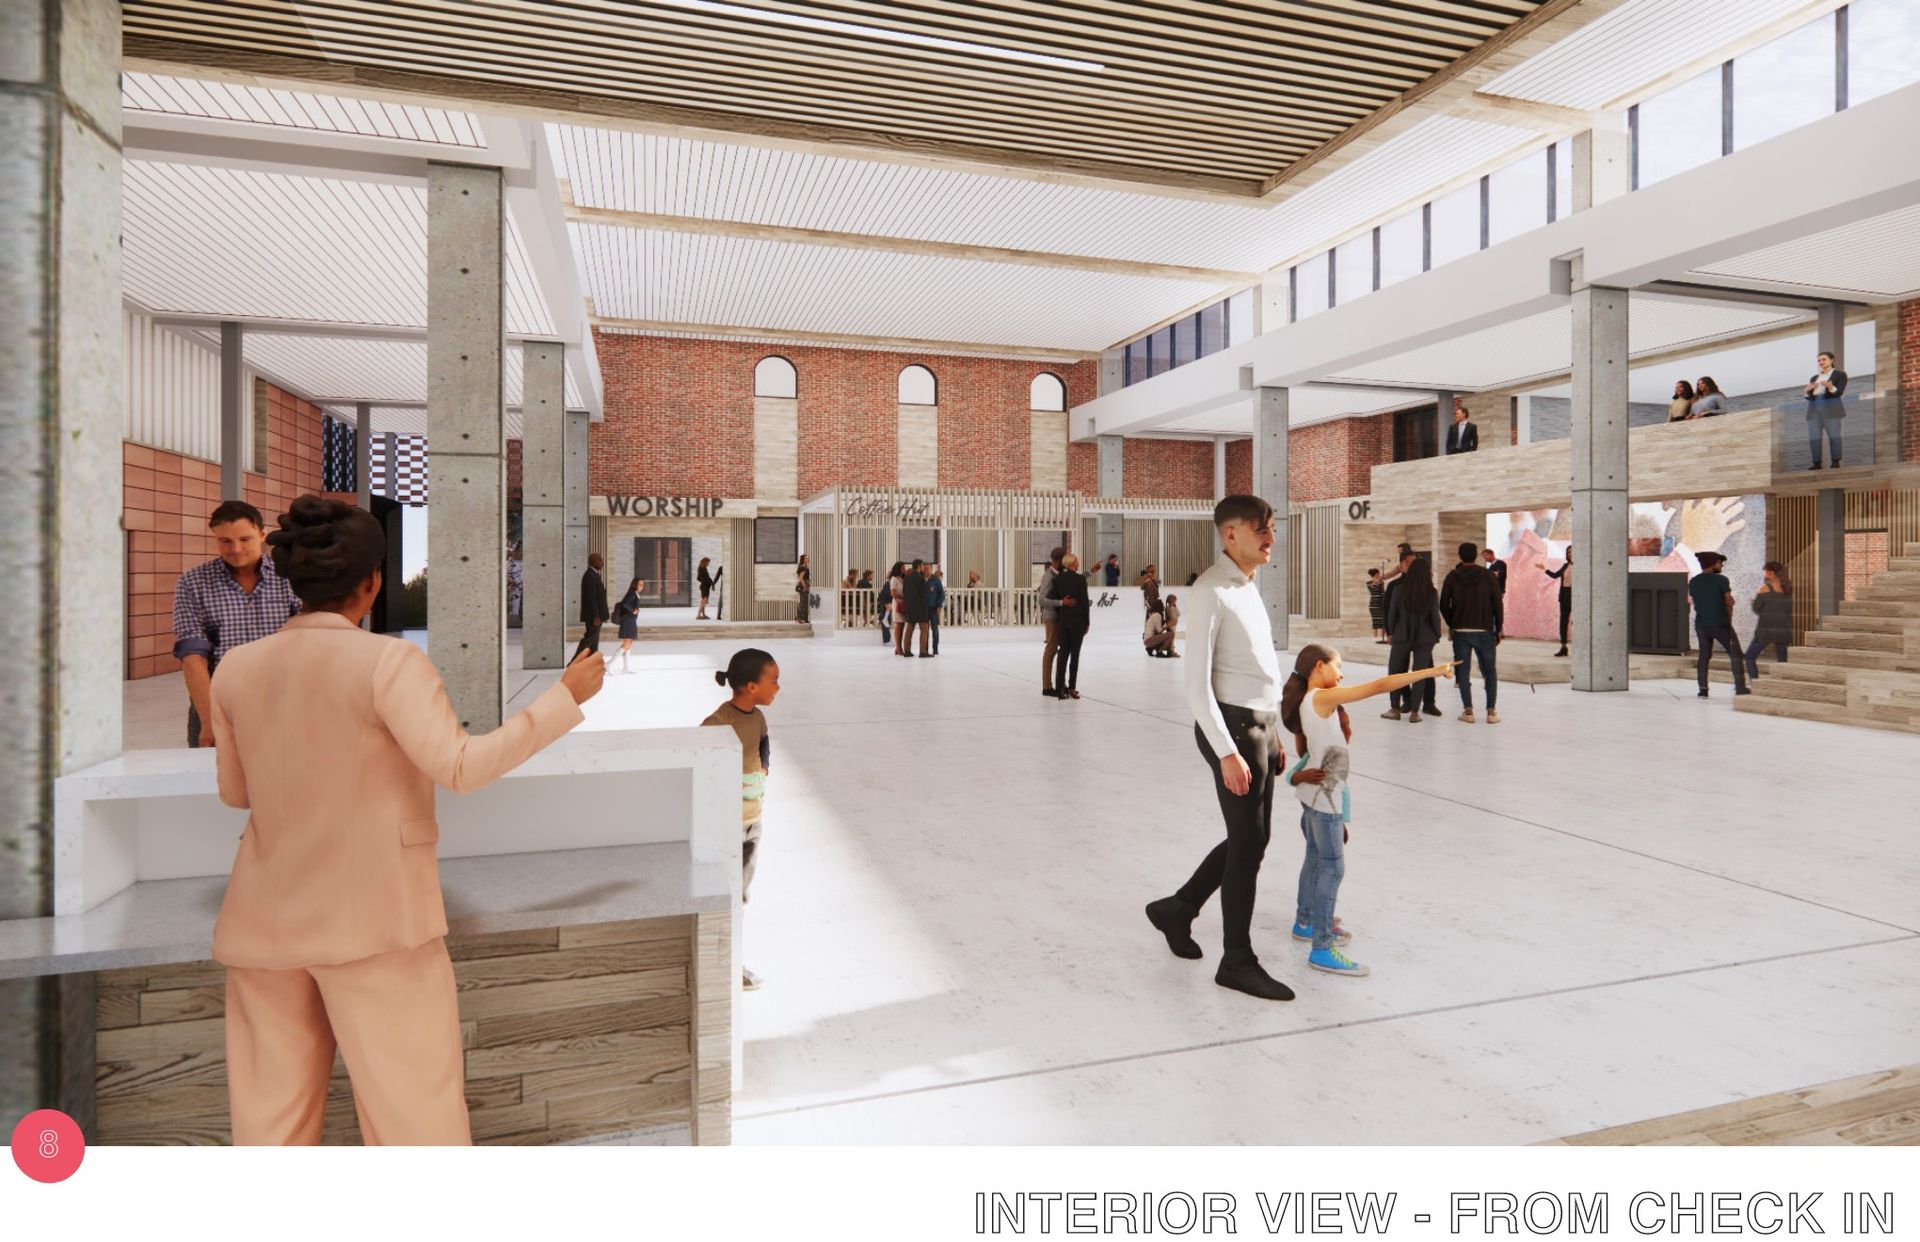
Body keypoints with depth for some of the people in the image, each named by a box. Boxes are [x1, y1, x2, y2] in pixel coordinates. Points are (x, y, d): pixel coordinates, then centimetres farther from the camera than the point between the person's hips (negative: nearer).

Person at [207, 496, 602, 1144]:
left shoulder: (236, 667, 3)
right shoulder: (388, 661, -15)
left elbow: (234, 791, 12)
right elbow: (462, 766, -20)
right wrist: (566, 694, -16)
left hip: (265, 921, 6)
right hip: (373, 916, -6)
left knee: (272, 1109, 16)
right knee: (416, 1107, 5)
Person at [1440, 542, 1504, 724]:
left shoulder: (1452, 576, -1)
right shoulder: (1488, 575, -3)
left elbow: (1443, 605, -1)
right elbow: (1498, 604, -4)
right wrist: (1498, 629, 5)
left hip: (1461, 632, 0)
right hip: (1485, 631, 0)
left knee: (1463, 672, 6)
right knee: (1490, 671, 10)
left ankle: (1468, 711, 1)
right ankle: (1491, 712, 6)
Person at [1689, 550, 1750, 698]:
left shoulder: (1693, 582, 5)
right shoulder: (1721, 579, -9)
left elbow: (1695, 604, 8)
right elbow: (1729, 602, -6)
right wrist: (1729, 620, 6)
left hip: (1701, 624, 4)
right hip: (1720, 624, -4)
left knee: (1704, 656, 11)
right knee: (1735, 654, 7)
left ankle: (1703, 689, 6)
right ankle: (1740, 687, 6)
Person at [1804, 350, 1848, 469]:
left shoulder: (1840, 374, 5)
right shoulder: (1814, 378, 20)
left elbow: (1839, 392, -7)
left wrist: (1830, 387, -28)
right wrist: (1808, 390, -8)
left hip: (1830, 408, -4)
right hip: (1814, 409, 4)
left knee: (1833, 435, -8)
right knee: (1813, 437, -4)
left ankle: (1836, 462, -6)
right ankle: (1817, 463, -2)